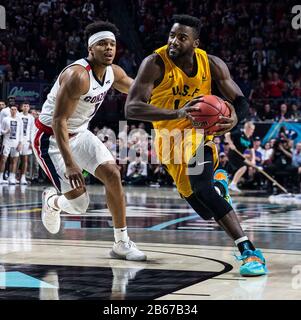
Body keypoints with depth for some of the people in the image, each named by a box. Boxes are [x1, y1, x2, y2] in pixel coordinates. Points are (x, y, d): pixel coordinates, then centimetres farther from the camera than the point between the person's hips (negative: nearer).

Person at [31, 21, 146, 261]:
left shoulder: (113, 72, -4)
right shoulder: (78, 76, -29)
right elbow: (59, 121, -30)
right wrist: (69, 163, -37)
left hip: (80, 133, 8)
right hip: (51, 138, -8)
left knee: (112, 174, -8)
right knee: (79, 204, -12)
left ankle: (122, 243, 2)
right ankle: (52, 201, 26)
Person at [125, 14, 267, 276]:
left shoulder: (212, 64, -13)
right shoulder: (155, 63, -22)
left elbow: (241, 101, -7)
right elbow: (131, 108, -32)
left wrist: (234, 119, -34)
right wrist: (177, 113, -46)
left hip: (200, 132, 0)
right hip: (170, 139, 0)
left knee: (201, 187, -28)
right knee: (206, 210, -3)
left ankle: (249, 251, -25)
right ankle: (217, 184, 34)